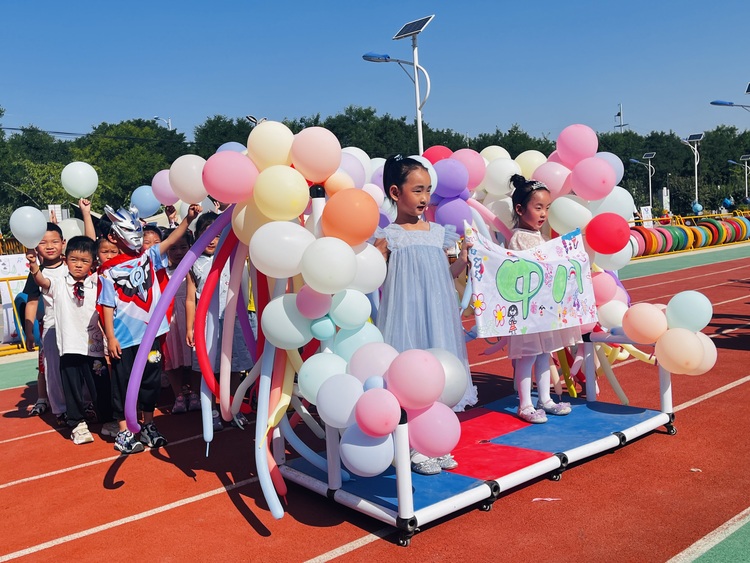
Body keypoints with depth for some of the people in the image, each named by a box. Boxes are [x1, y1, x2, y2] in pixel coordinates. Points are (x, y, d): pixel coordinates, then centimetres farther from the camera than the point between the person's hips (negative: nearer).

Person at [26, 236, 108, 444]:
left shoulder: (97, 285, 3)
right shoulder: (59, 285, 0)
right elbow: (42, 281, -20)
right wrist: (34, 267, -38)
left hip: (95, 346, 0)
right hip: (69, 347, 0)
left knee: (101, 385, 8)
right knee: (72, 387, 8)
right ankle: (78, 424, 24)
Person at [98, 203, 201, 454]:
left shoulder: (148, 257, 3)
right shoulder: (109, 270, -7)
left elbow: (170, 239, -8)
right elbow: (107, 306, -7)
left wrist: (188, 219, -21)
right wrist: (110, 337, -10)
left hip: (150, 332, 4)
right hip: (123, 337, -4)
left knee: (151, 380, 13)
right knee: (123, 383, 7)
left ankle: (148, 426, 28)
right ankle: (123, 433, 19)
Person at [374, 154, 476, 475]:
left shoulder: (438, 233, 8)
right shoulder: (389, 237, -6)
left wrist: (464, 257, 0)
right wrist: (378, 256, -22)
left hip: (438, 317, 5)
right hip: (406, 319, -5)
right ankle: (414, 450, 16)